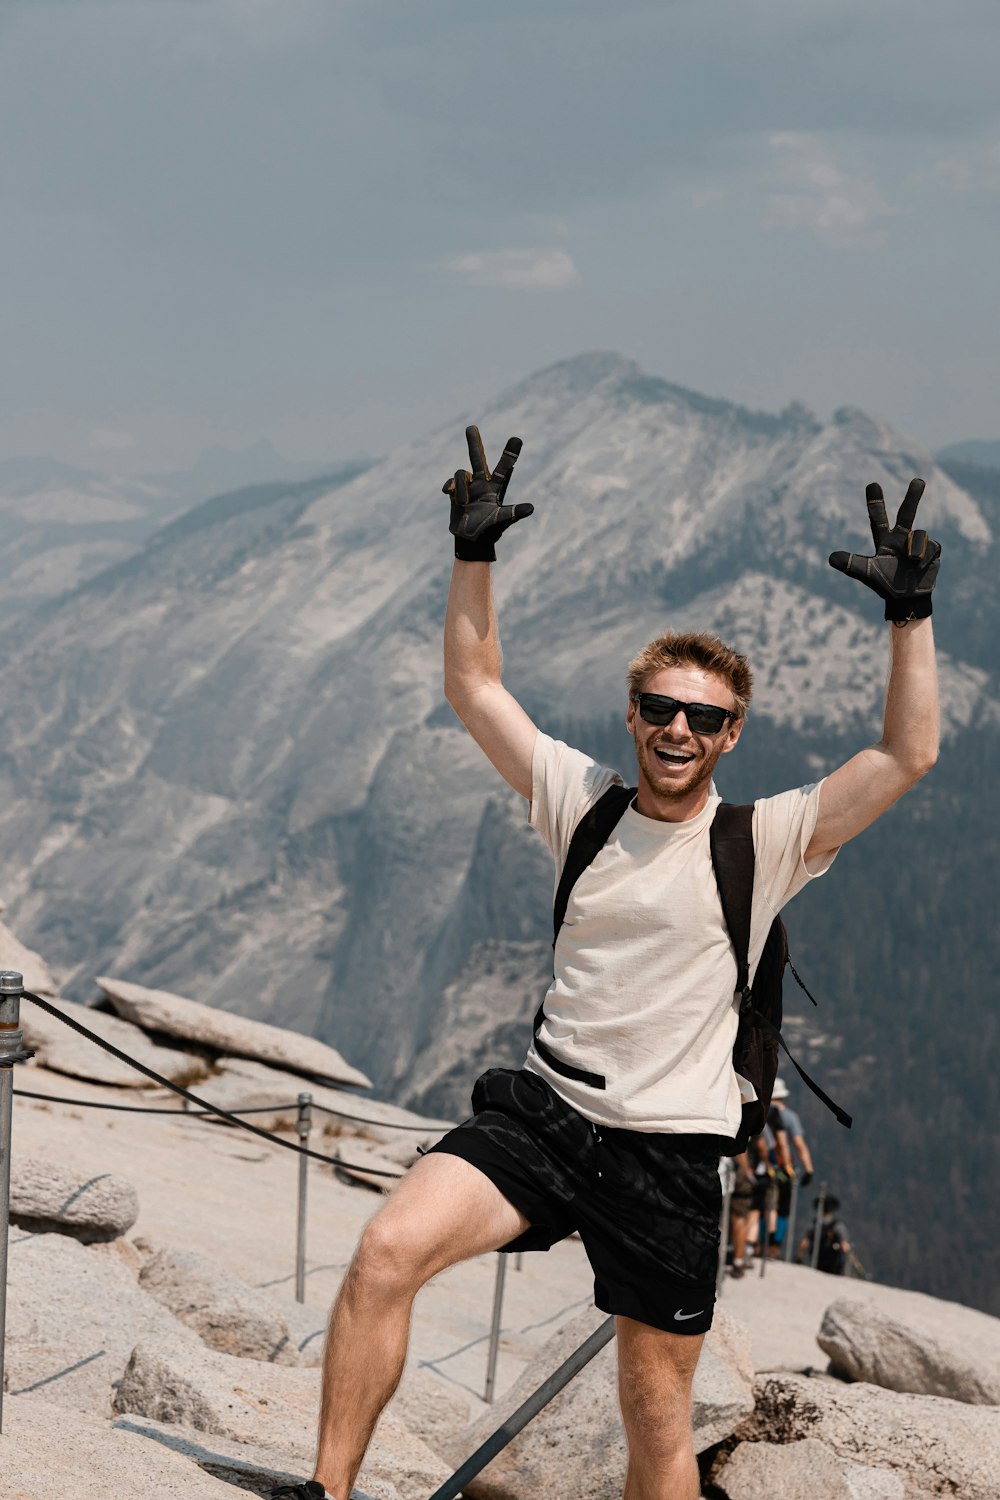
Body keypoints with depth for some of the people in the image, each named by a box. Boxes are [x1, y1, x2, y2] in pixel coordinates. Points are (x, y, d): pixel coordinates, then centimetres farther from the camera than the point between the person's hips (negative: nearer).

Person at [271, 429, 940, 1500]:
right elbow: (473, 687, 9)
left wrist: (910, 615, -16)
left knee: (658, 1413, 4)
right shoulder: (583, 801, 7)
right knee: (386, 1251, -22)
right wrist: (474, 556, -1)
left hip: (668, 1152, -1)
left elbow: (908, 755, -9)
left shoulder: (766, 842, -1)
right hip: (540, 1114, 2)